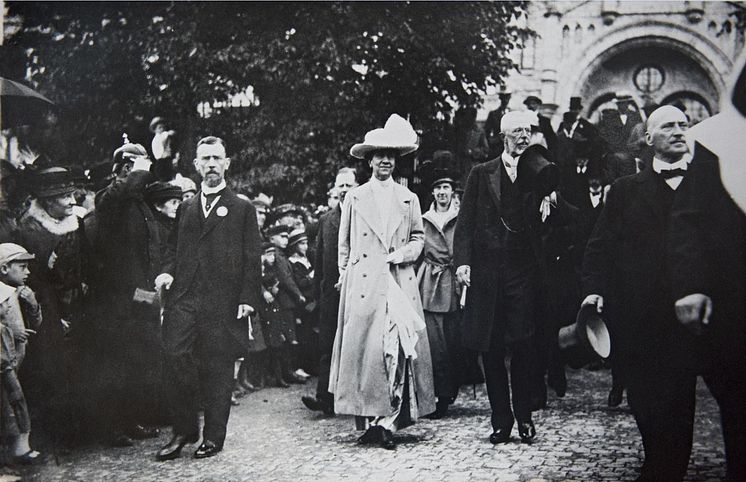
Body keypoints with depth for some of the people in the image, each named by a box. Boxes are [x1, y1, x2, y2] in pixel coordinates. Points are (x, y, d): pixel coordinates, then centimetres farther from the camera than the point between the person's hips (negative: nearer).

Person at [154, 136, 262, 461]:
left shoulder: (243, 209, 7)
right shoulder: (185, 209, 19)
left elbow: (252, 259, 3)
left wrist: (248, 298, -6)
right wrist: (168, 272, 1)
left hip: (223, 303, -3)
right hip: (184, 300, 3)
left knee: (218, 368, 0)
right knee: (176, 359, -8)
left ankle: (213, 436, 11)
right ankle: (183, 431, 5)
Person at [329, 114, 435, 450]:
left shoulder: (409, 199, 14)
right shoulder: (354, 198, 10)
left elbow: (418, 237, 16)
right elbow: (344, 243, 13)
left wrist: (402, 254, -3)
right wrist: (345, 275, 6)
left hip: (400, 284, 1)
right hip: (363, 285, -1)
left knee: (398, 349, -7)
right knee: (364, 348, -8)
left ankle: (388, 420, -4)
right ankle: (369, 419, -4)